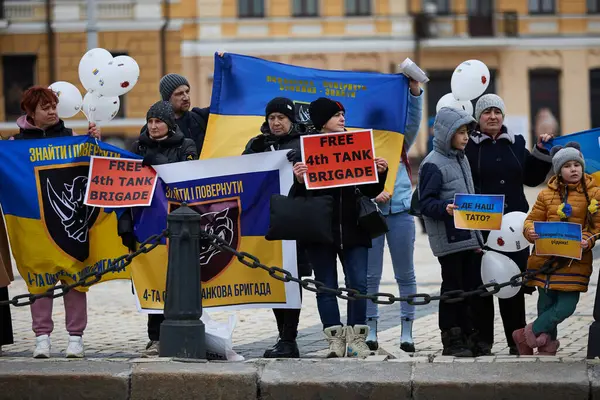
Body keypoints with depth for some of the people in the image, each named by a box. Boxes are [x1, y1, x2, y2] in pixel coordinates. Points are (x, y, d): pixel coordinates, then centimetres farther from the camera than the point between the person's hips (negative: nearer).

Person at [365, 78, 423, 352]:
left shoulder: (400, 142, 11)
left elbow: (414, 119, -4)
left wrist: (414, 89, -18)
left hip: (401, 211, 2)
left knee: (405, 274, 4)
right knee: (370, 275, 1)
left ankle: (407, 331, 9)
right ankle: (370, 330, 8)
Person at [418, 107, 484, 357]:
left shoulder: (461, 160, 16)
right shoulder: (433, 164, -10)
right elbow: (425, 203, -13)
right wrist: (444, 209, -34)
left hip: (469, 237, 8)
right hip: (449, 240, -8)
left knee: (472, 287, 8)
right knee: (453, 288, -3)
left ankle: (467, 336, 17)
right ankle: (451, 340, 4)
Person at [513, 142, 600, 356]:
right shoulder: (547, 194, 6)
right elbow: (531, 220, 12)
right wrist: (530, 232, -12)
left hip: (575, 261, -1)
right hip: (546, 258, 1)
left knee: (567, 306, -8)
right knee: (546, 304, 4)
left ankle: (527, 334, 7)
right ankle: (547, 347, 19)